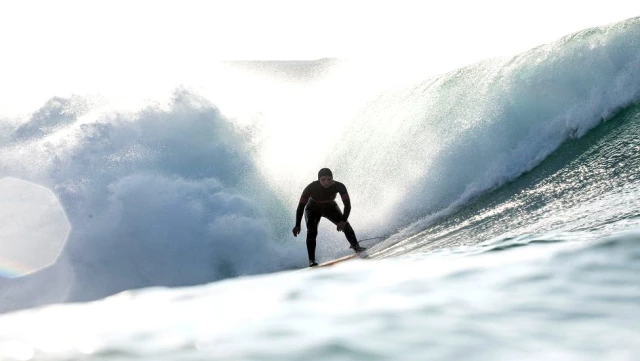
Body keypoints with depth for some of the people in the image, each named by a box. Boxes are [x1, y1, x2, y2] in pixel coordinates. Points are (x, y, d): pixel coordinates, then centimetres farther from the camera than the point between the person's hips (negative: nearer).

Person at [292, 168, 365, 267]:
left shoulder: (339, 186, -30)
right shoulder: (311, 188, -34)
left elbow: (347, 205, -25)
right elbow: (301, 206, -28)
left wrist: (343, 221, -39)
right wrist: (297, 225, -36)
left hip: (330, 207, 2)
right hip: (313, 209, -2)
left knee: (345, 225, -17)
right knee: (311, 232, -22)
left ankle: (356, 246, 0)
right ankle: (311, 260, -20)